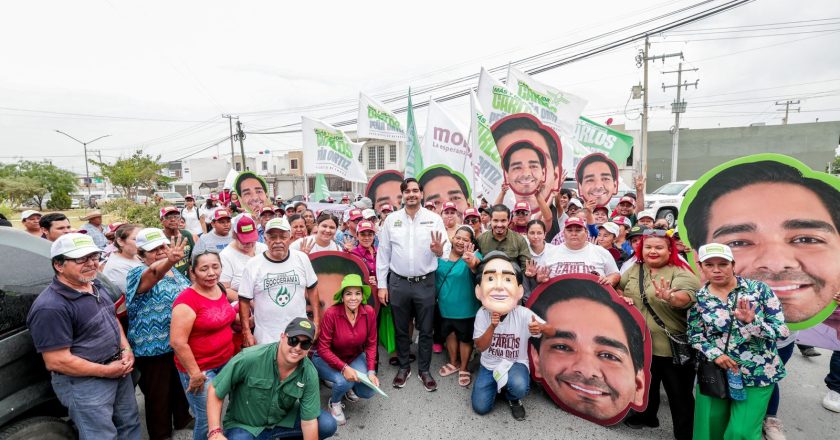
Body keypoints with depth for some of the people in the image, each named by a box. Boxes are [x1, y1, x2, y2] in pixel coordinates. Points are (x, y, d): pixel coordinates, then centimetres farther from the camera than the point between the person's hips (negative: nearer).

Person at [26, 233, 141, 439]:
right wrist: (106, 371, -18)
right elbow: (56, 362, -23)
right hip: (85, 384, -8)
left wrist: (126, 349, -1)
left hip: (119, 370, 8)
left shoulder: (95, 285, 3)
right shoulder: (51, 307, -24)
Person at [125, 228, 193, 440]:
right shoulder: (137, 274, -16)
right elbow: (154, 273, -42)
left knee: (182, 386, 24)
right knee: (158, 394, 12)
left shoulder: (175, 272, 5)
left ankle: (183, 419, 46)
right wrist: (170, 260, -61)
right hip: (153, 348, -6)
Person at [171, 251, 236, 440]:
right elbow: (177, 342, -22)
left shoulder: (220, 290, 1)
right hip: (200, 369, -7)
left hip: (226, 362, 7)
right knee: (207, 420, 7)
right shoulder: (187, 300, -21)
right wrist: (195, 373, -18)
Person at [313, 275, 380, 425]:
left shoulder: (369, 312, -19)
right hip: (327, 359, -3)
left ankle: (349, 387, 21)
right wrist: (344, 368, -30)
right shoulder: (331, 314, -30)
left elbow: (371, 344, -8)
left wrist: (371, 371, -16)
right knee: (344, 381, -30)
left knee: (368, 391, -14)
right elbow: (323, 349, -22)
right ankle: (334, 402, 6)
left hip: (355, 357, 3)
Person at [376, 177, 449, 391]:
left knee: (426, 330, 11)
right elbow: (383, 253, 2)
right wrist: (382, 284, 0)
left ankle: (424, 369, 31)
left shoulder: (434, 219, -2)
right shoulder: (391, 219, 1)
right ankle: (404, 367, 35)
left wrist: (440, 250, -29)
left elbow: (446, 249, -4)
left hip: (425, 283, 0)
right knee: (401, 329, 15)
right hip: (398, 283, 1)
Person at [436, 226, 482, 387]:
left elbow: (476, 264, -39)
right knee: (450, 334, 22)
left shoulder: (474, 255, -17)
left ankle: (463, 369, 37)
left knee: (465, 338, 14)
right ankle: (453, 363, 46)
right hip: (445, 306, 4)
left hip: (465, 308, -4)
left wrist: (471, 263, -64)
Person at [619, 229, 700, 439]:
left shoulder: (680, 273, -12)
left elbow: (686, 296, -31)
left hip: (673, 346, -5)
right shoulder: (634, 270, 4)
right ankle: (646, 415, 46)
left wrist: (671, 297, -51)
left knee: (679, 393, 9)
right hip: (640, 342, 5)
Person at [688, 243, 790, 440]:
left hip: (757, 373, -1)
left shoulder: (759, 289, -8)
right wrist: (715, 354, -15)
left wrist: (751, 322, -28)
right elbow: (695, 336, 1)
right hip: (715, 372, 1)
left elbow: (783, 331, -11)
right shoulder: (698, 298, -4)